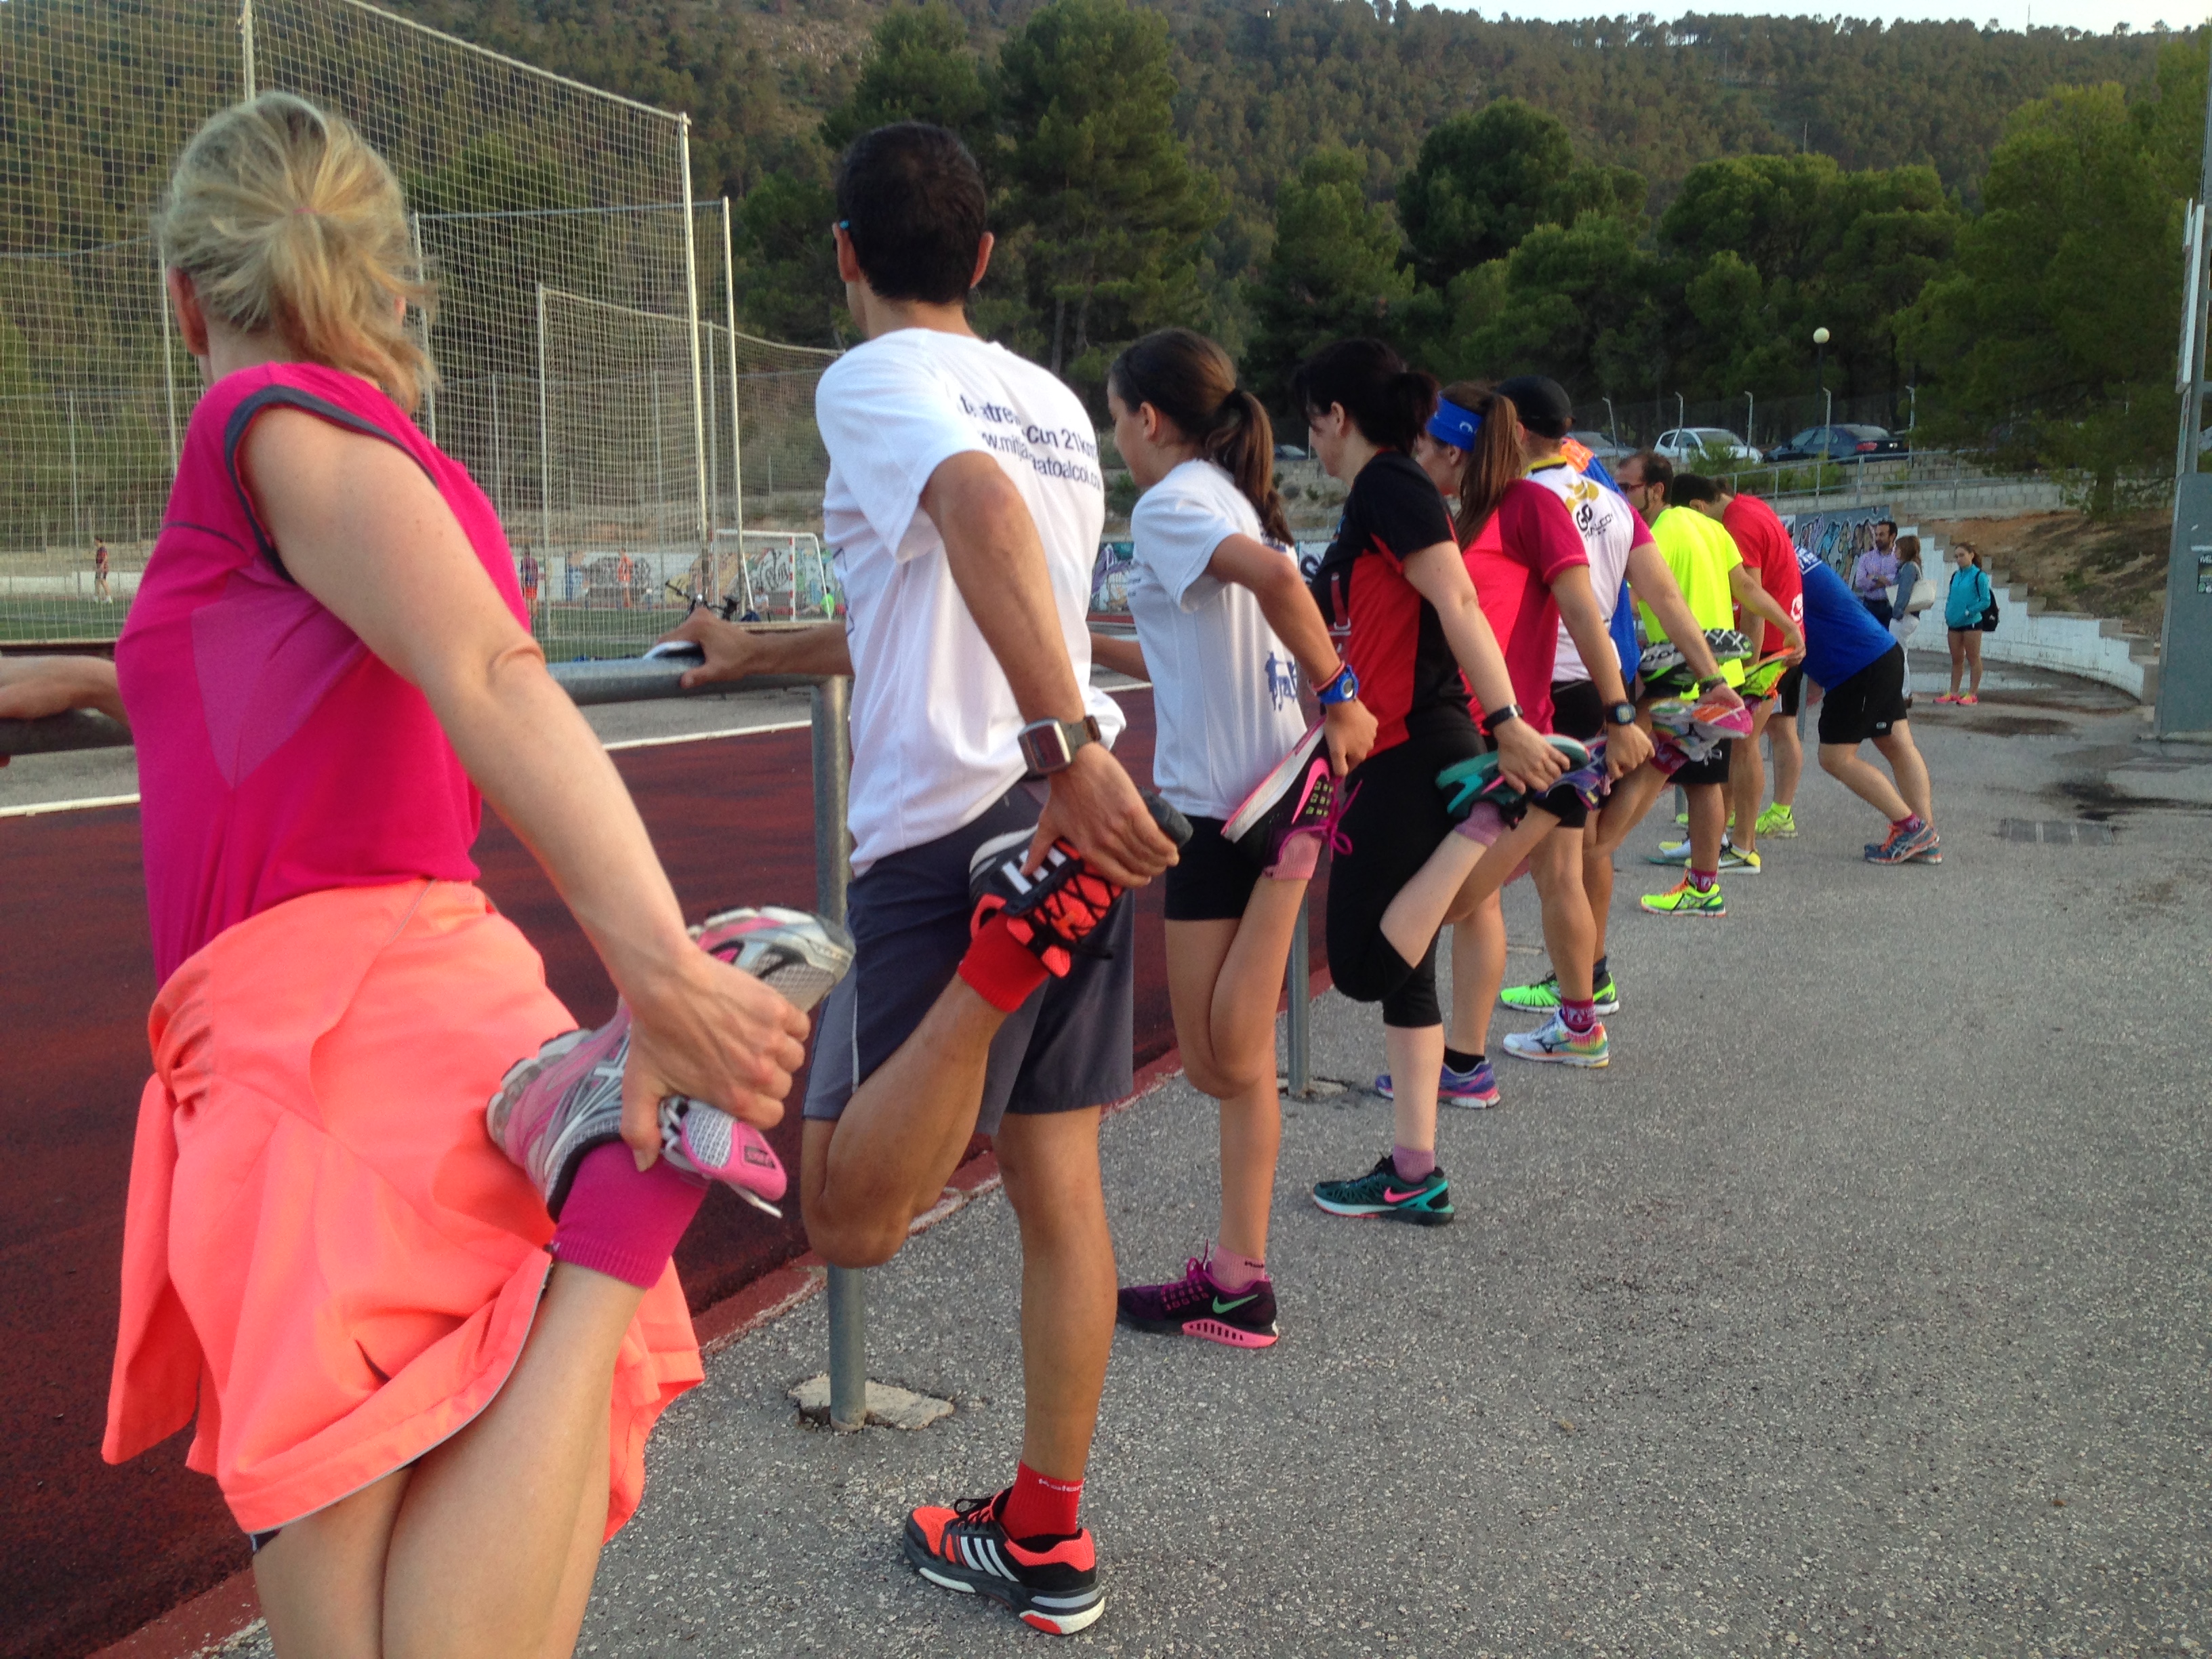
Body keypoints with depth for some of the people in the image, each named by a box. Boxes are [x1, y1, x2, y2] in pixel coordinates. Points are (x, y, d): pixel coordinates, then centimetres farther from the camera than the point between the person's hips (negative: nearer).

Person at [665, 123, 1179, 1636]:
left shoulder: (873, 379, -4)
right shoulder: (1052, 402, 18)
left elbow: (980, 506, -27)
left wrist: (1065, 744, -37)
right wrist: (760, 653, 38)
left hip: (951, 831, -8)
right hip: (1080, 815, 8)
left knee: (852, 1219, -2)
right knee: (1061, 1188, 13)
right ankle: (1046, 1542, 24)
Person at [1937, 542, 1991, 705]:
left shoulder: (1979, 576, -8)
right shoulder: (1956, 576, 10)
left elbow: (1985, 601, -11)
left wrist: (1968, 612, -17)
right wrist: (1948, 613, 1)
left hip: (1971, 622, -6)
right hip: (1954, 623, 6)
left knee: (1973, 658, 1)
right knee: (1956, 659, 11)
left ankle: (1972, 694, 4)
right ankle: (1953, 693, 16)